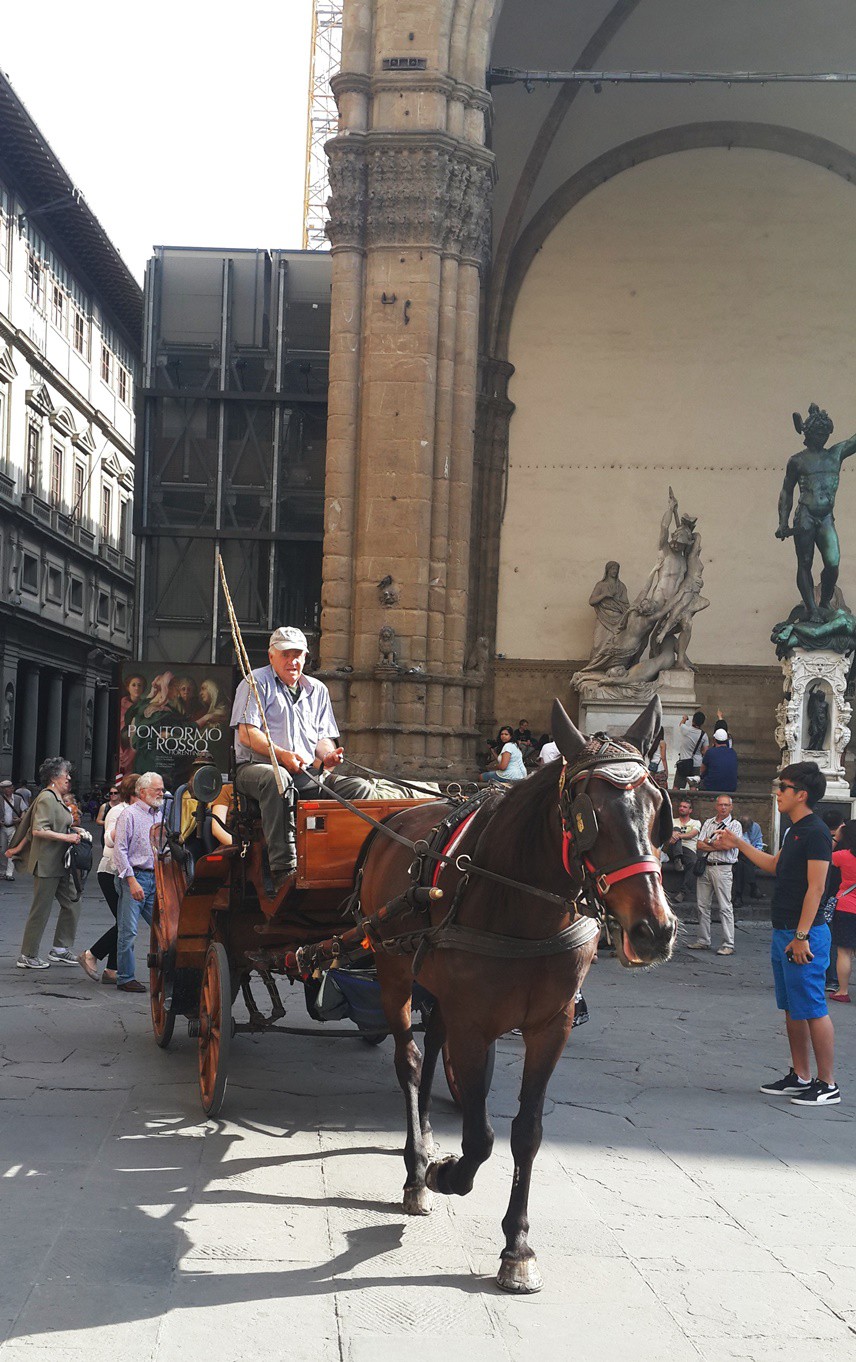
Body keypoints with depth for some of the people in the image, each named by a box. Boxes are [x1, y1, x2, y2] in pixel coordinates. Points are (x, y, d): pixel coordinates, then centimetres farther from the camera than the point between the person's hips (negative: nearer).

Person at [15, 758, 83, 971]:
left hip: (60, 864, 10)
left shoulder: (57, 799, 16)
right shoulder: (46, 798, -15)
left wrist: (73, 830, 9)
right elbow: (38, 830, -24)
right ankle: (27, 956, 7)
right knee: (41, 910, -3)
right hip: (46, 864, -10)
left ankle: (60, 949, 19)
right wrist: (66, 837, -23)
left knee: (72, 903, 10)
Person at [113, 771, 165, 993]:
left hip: (155, 878, 7)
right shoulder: (129, 814, -6)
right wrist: (132, 881, -17)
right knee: (128, 931, -5)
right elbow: (120, 850, -11)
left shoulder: (159, 815, 16)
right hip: (133, 877, -7)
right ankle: (125, 978, 3)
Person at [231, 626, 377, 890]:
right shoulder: (257, 683, 6)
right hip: (255, 767, -5)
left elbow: (324, 737, 22)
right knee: (277, 779, -42)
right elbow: (246, 733, -6)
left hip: (309, 773, 5)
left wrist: (327, 755, -4)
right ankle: (284, 869, -46)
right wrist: (283, 755, -21)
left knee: (363, 789, -16)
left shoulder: (317, 690, 24)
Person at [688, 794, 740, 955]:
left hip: (722, 868, -6)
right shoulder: (708, 823, 16)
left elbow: (727, 846, -13)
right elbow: (699, 845, 6)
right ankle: (704, 941, 16)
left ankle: (728, 945, -5)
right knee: (703, 906, 8)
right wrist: (718, 846, -6)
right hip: (705, 867, 6)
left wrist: (709, 842, -1)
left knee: (725, 907, -7)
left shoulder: (734, 824, 1)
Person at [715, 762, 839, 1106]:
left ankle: (827, 1085, 1)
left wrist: (801, 936, -22)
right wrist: (739, 843, 33)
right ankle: (800, 1077, 22)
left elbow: (815, 887, -19)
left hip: (804, 935, -10)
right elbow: (774, 865, 31)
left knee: (813, 1010, -5)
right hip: (784, 934, 10)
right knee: (792, 1010, 14)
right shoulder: (795, 831, 15)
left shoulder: (816, 832, -15)